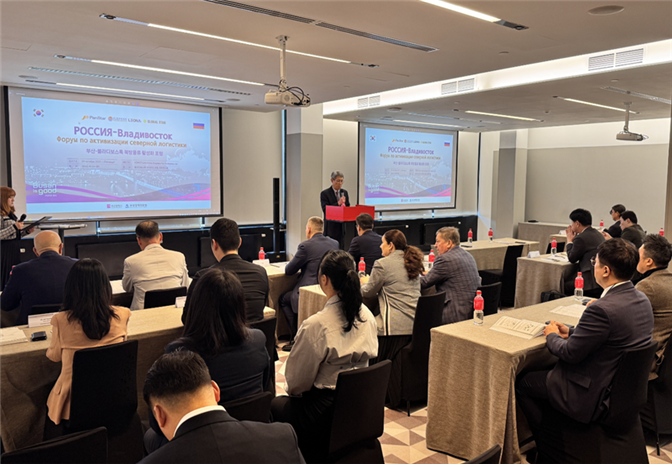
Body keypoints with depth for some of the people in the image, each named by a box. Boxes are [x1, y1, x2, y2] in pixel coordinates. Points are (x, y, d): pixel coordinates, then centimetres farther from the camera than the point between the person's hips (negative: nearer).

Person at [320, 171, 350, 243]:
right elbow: (325, 210, -12)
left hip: (343, 226, 4)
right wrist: (338, 203, -23)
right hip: (332, 227, -4)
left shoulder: (345, 192, 13)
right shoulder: (324, 193, -3)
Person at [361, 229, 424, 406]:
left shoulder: (383, 264, -9)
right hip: (415, 324, 8)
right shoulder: (412, 262, 15)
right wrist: (371, 281, 33)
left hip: (395, 325, -8)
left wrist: (364, 282, 23)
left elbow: (368, 292, 0)